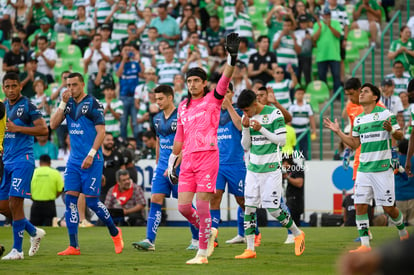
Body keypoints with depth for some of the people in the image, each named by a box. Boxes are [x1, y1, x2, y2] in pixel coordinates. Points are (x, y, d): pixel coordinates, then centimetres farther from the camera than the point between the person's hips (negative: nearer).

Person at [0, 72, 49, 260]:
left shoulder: (27, 106, -7)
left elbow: (43, 129, -14)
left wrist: (18, 128, -18)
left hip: (22, 160, -8)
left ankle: (17, 250, -7)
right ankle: (34, 232, 26)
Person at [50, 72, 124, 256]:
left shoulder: (93, 104, -8)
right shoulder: (69, 104, 10)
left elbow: (101, 132, -11)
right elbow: (53, 125, 4)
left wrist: (91, 155, -18)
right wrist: (63, 104, -5)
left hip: (91, 160, -6)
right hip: (74, 160, 6)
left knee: (91, 201, -6)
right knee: (70, 199, -3)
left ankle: (115, 233, 17)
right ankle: (73, 246, -2)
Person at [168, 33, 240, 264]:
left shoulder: (213, 99, 2)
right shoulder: (183, 107, 17)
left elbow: (225, 81, -15)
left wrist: (232, 57, -30)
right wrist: (172, 163, 22)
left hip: (208, 156, -5)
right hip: (188, 160, 5)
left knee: (202, 205, -7)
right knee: (183, 206, 0)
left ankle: (203, 253, 0)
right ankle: (209, 232, 25)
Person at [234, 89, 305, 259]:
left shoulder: (274, 113, -9)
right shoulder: (246, 117, 7)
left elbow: (282, 140, -11)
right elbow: (246, 146, 9)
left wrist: (261, 129, -18)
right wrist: (246, 128, -7)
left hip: (271, 169, -5)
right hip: (253, 168, 5)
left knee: (273, 209, -6)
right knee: (249, 207, -2)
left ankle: (298, 234, 17)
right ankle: (250, 249, 1)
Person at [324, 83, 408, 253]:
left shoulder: (385, 114, -4)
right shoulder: (358, 119, 15)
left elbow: (400, 136, -3)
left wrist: (391, 130, -24)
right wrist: (338, 132, 13)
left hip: (382, 168, -5)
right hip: (363, 168, 5)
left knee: (388, 208, -2)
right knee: (360, 205, -5)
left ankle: (403, 233, 26)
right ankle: (364, 244, -1)